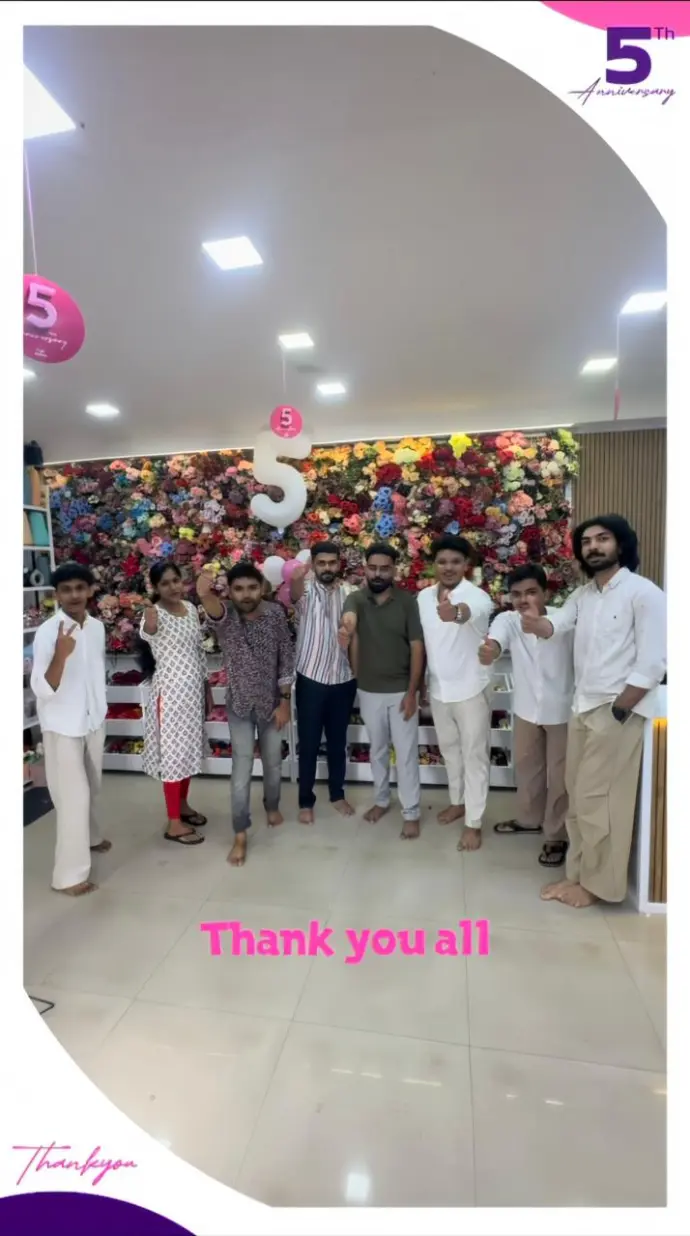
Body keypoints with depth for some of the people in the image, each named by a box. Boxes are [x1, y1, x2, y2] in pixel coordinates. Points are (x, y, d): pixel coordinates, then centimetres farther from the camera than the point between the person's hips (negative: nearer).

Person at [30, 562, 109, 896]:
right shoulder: (47, 633, -20)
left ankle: (89, 835, 47)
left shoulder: (97, 626, -1)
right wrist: (61, 654, -40)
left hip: (94, 720, 6)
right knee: (74, 795, -1)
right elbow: (43, 690, -24)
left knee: (91, 788, 22)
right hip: (62, 726, -6)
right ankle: (70, 874, 12)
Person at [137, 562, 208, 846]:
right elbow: (147, 633, -42)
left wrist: (206, 687, 15)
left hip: (193, 689, 7)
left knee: (189, 748, 17)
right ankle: (174, 823, 13)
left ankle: (183, 805, 36)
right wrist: (149, 622, -66)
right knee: (173, 752, 1)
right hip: (169, 691, -7)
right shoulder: (154, 612, -16)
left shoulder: (190, 608, 5)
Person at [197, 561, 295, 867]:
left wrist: (285, 701, -8)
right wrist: (205, 595, -68)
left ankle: (272, 805, 46)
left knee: (273, 762, 19)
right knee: (242, 768, 2)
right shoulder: (224, 617, -17)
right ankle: (240, 834, 18)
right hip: (240, 705, -2)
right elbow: (214, 610, -43)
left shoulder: (275, 613, -11)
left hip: (272, 702, 2)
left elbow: (287, 658, -6)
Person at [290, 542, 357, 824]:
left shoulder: (349, 593, 4)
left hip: (344, 678, 3)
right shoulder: (307, 590, -7)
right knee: (309, 743, 8)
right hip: (311, 679, -3)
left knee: (338, 741, 16)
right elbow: (295, 596, -32)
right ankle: (306, 801, 24)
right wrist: (295, 579, -53)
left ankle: (337, 794, 34)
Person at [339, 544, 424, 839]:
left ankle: (411, 813, 20)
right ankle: (381, 800, 37)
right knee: (377, 749, 18)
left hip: (401, 690, -2)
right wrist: (346, 627, -56)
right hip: (369, 691, 2)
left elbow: (417, 647, -8)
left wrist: (412, 692, -12)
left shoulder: (407, 602, -8)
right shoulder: (356, 599, -5)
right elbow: (349, 618, -30)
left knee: (406, 752, 6)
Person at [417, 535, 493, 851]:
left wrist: (455, 612, -69)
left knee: (474, 755, 7)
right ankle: (458, 801, 42)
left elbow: (469, 610, -45)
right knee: (450, 750, 21)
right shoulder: (423, 597, 0)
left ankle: (473, 822, 20)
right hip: (438, 689, 6)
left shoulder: (477, 596, -19)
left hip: (470, 689, -5)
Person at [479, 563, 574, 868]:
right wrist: (489, 650, -59)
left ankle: (556, 835, 30)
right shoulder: (507, 620, -15)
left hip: (562, 710, -3)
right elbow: (495, 641, -37)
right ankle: (529, 818, 44)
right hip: (526, 709, 3)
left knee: (559, 774, 10)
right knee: (526, 767, 21)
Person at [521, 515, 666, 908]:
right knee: (579, 798, 14)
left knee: (596, 800, 1)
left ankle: (597, 883, 19)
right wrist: (534, 623, -27)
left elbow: (653, 665, -17)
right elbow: (555, 626, -4)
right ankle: (579, 874, 28)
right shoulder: (583, 595, 11)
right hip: (583, 708, 7)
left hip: (618, 710, -7)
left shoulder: (644, 593, -12)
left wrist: (617, 710, -15)